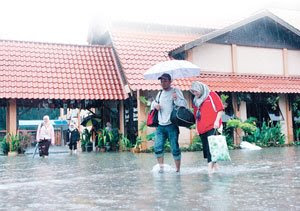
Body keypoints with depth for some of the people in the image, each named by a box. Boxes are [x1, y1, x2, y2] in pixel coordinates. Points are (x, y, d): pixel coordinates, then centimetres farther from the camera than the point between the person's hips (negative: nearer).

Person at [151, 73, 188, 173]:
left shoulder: (176, 91, 1)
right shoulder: (160, 93, 17)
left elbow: (184, 105, -6)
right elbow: (153, 103, 32)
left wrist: (176, 99, -25)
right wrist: (155, 105, 9)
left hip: (172, 125, -5)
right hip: (160, 126, 5)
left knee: (175, 148, -3)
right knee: (157, 147, -3)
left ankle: (178, 169, 9)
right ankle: (161, 167, 9)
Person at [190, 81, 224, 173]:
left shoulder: (212, 95, 2)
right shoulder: (196, 101, 20)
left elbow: (220, 108, -2)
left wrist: (217, 121, -11)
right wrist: (196, 126, 17)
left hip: (211, 125, -6)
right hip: (201, 128, 6)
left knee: (209, 146, -15)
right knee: (206, 147, 5)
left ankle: (210, 165, -14)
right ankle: (214, 165, 16)